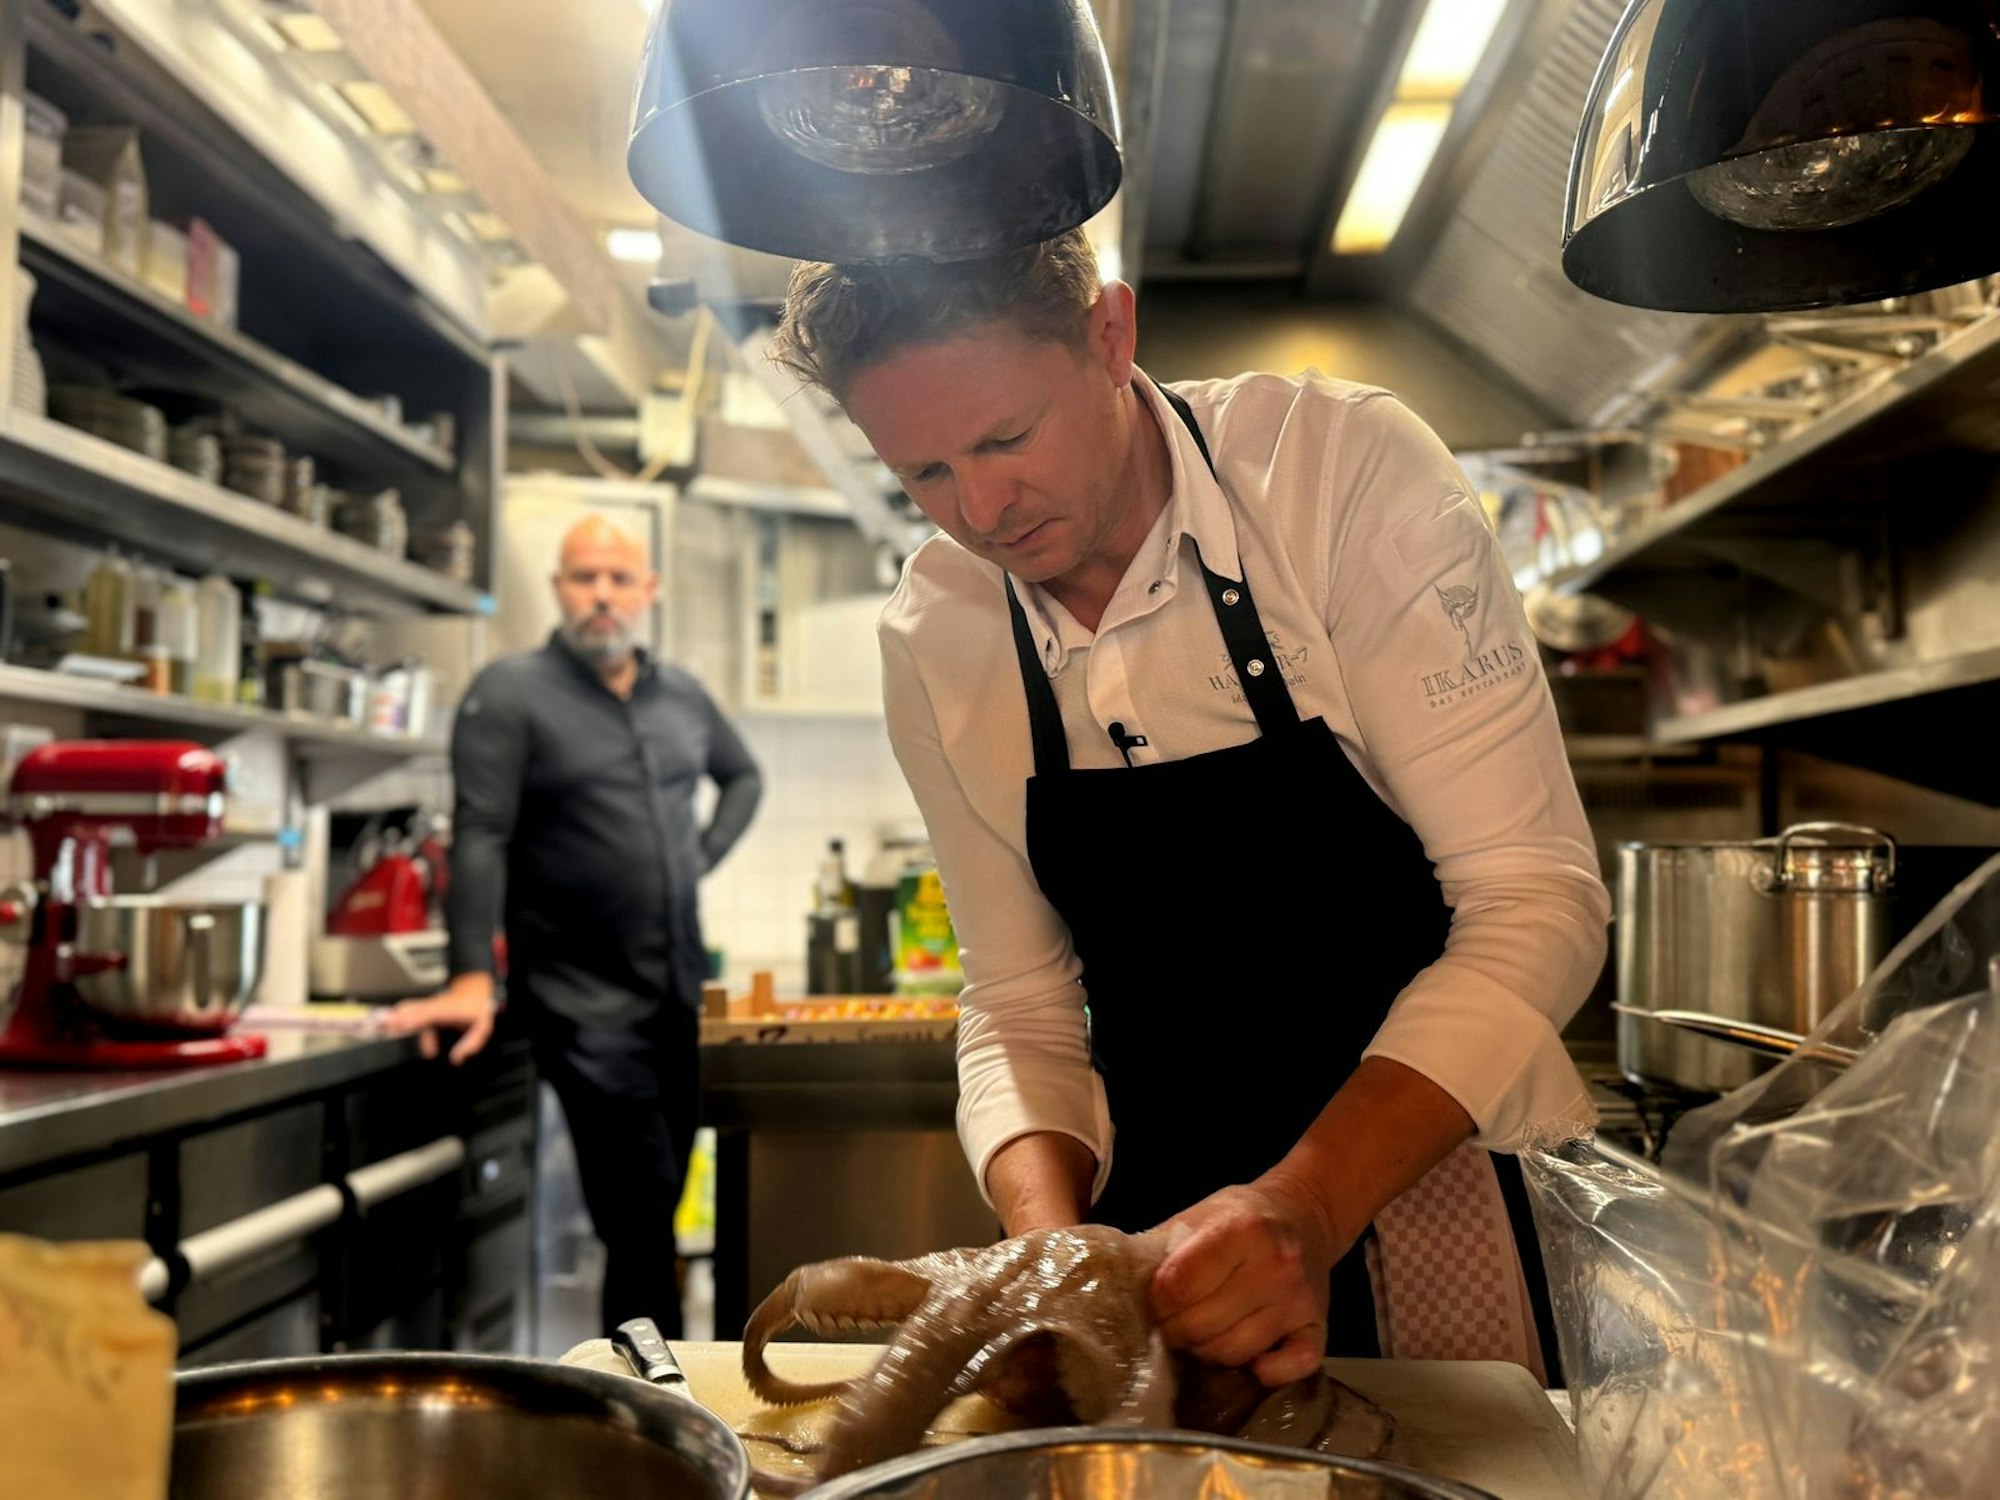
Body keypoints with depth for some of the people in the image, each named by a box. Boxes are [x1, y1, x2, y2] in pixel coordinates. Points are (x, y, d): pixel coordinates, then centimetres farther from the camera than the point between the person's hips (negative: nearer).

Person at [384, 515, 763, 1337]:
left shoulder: (682, 695, 11)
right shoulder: (510, 692, -6)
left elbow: (743, 778, 29)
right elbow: (480, 837, -14)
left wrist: (703, 855, 12)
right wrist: (473, 977, -24)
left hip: (678, 991, 6)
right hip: (584, 999, -6)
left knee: (657, 1210, 14)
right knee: (640, 1215, -9)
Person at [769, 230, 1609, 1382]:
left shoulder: (1346, 468, -16)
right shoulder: (929, 644, -4)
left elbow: (1534, 900, -18)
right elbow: (1022, 1007, 2)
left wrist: (1310, 1207, -28)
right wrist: (1049, 1240, -17)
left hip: (1447, 1185, -2)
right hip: (1170, 1229, 3)